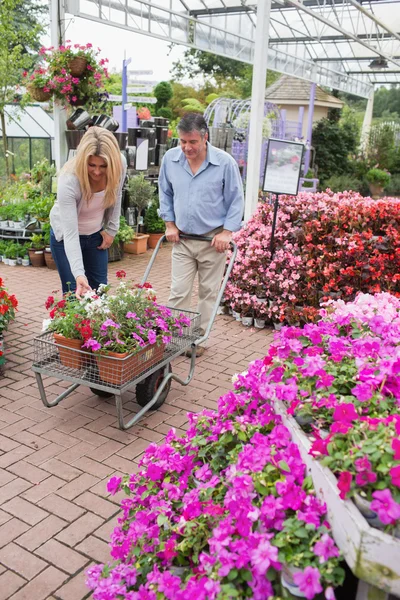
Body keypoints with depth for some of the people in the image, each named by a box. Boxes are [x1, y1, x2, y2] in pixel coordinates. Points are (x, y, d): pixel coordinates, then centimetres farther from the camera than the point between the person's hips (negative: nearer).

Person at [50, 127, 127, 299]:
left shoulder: (120, 164, -22)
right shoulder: (68, 180, -35)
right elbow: (70, 234, -37)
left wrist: (111, 230, 1)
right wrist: (79, 274, -46)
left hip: (96, 234, 4)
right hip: (66, 236, -4)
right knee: (75, 294, -4)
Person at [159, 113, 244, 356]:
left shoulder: (225, 162, -12)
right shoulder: (170, 158, -4)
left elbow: (235, 200, -3)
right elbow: (165, 193, 12)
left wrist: (227, 231, -10)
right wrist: (170, 224, 6)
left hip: (213, 240, -2)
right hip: (182, 239, 2)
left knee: (209, 292, 8)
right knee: (179, 292, 2)